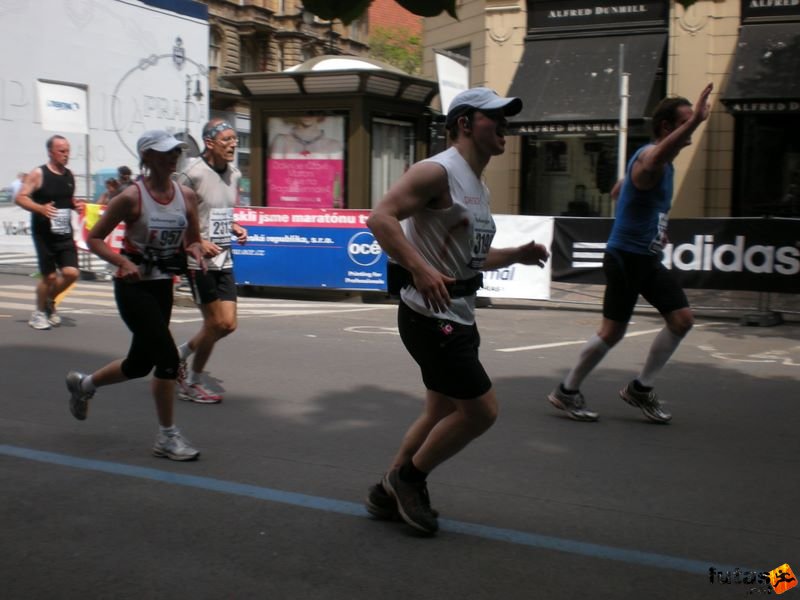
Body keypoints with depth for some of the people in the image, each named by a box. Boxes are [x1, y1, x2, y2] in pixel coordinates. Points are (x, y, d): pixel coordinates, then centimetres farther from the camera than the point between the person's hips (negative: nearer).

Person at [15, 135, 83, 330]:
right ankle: (39, 312, 24)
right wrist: (40, 208, -28)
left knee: (71, 273, -6)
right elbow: (20, 198, -12)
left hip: (65, 234, 5)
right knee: (49, 276, -1)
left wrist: (76, 205, 1)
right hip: (44, 234, -5)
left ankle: (49, 301, 23)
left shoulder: (69, 175, 8)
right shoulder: (38, 174, -8)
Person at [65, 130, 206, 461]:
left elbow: (193, 240, 12)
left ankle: (82, 384, 44)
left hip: (163, 286, 7)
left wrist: (195, 250, -11)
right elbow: (94, 239, -7)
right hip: (133, 286, -6)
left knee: (140, 363, 15)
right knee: (167, 356, -14)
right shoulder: (131, 197, -13)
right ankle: (167, 437, 1)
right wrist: (123, 262, -22)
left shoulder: (186, 195, 1)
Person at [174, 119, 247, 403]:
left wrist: (234, 227, 3)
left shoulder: (234, 174, 9)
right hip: (200, 260, -7)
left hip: (224, 260, 7)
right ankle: (193, 384, 17)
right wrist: (198, 242, -20)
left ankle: (179, 354, 29)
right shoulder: (193, 174, -14)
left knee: (228, 324, 5)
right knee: (216, 322, -3)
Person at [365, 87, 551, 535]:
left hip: (459, 315, 10)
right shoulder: (439, 171, -14)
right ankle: (408, 479, 12)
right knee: (482, 410, -7)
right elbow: (380, 217, -26)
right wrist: (420, 269, -36)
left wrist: (516, 256, 11)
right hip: (430, 314, -10)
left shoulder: (478, 187, 17)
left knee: (442, 413, 16)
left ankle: (389, 494, 30)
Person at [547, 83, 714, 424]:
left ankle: (640, 389, 16)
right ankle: (566, 392, 13)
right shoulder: (649, 157, -16)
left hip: (648, 259, 10)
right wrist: (694, 121, -55)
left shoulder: (664, 165, 15)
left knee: (682, 319, 4)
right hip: (625, 258, -10)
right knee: (613, 331, -4)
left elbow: (619, 191, 29)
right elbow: (656, 159, -45)